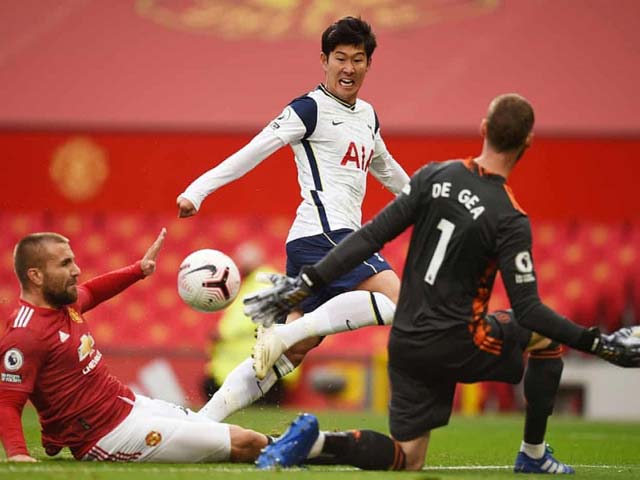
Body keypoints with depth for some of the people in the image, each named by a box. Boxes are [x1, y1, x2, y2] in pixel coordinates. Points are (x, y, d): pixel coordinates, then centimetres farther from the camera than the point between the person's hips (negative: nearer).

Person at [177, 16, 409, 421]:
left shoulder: (367, 116, 21)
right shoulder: (310, 109, -4)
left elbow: (385, 168, 40)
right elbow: (254, 151, -12)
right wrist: (199, 189, -22)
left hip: (342, 236, 8)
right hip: (323, 234, -8)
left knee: (292, 353, 2)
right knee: (397, 299, -24)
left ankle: (203, 421, 0)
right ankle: (283, 332, -26)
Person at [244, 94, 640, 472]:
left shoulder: (433, 177, -1)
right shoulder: (510, 220, -15)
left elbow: (371, 237, -2)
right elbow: (527, 311, -16)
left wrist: (306, 284, 2)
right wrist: (599, 344, -11)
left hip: (405, 344, 5)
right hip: (457, 345, -5)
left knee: (408, 461, 15)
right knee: (546, 333, 21)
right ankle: (533, 454, 22)